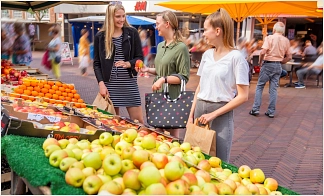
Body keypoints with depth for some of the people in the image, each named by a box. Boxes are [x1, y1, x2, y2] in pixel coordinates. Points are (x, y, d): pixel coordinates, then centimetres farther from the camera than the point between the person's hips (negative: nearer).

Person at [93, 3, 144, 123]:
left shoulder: (132, 33, 4)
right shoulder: (100, 36, 4)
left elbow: (140, 57, 5)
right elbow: (96, 63, 6)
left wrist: (128, 64, -16)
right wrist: (101, 83, -8)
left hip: (129, 83, 0)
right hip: (110, 83, 0)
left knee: (138, 120, 0)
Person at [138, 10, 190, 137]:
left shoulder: (181, 47, -13)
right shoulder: (160, 46, 11)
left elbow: (184, 77, -14)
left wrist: (164, 79, -22)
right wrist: (148, 70, 6)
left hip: (172, 96, -7)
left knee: (173, 134, 6)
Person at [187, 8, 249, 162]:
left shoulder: (236, 57, -12)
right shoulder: (207, 55, 7)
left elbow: (243, 96, -13)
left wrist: (214, 114, -15)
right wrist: (191, 115, 8)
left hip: (220, 114, -6)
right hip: (200, 110, 6)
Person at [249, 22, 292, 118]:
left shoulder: (269, 38, -8)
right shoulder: (286, 40, 6)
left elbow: (263, 52, -19)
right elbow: (289, 57, 9)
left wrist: (260, 62, -3)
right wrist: (280, 62, 17)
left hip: (268, 64, -4)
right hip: (278, 66, 4)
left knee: (259, 86, 6)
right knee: (273, 89, 8)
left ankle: (255, 109, 4)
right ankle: (271, 112, 10)